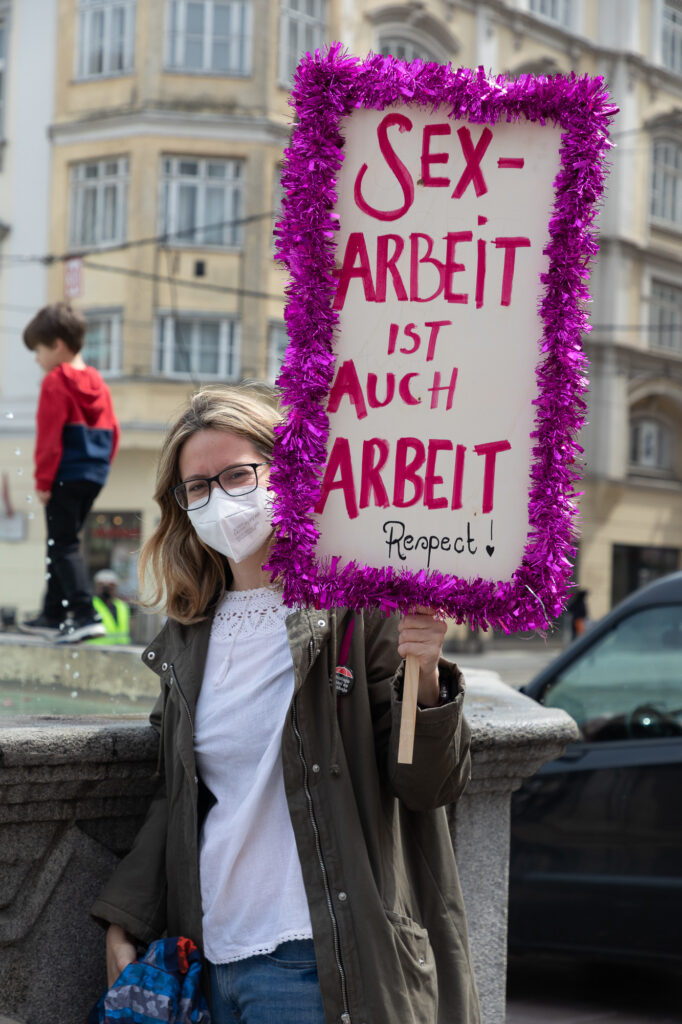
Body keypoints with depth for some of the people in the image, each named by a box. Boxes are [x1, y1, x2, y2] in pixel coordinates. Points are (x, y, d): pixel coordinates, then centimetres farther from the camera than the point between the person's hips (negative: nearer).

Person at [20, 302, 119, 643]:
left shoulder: (56, 383, -10)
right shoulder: (96, 382, 13)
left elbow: (49, 436, -14)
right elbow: (112, 432, 15)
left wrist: (43, 480, -10)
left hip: (65, 475, -8)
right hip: (94, 476, 8)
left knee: (64, 545, -6)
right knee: (63, 542, 17)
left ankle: (85, 615, -16)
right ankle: (54, 615, 23)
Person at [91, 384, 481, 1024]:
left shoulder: (357, 608, -7)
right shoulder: (188, 635, 10)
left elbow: (431, 787, -9)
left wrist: (424, 678, -26)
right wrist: (124, 922, 13)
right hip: (213, 958, 6)